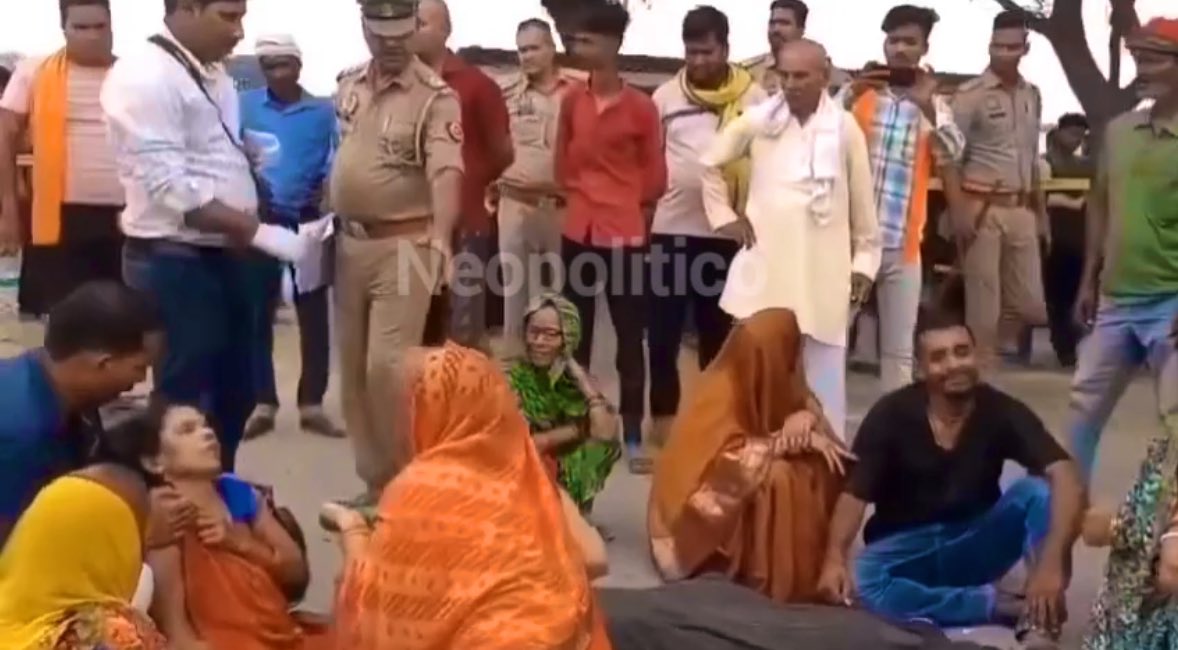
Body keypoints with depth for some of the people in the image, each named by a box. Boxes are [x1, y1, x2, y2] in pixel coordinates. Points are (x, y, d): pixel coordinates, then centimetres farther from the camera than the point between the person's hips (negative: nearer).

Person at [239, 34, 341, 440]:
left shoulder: (323, 111, 1)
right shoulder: (244, 106, 2)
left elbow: (335, 164, 1)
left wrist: (324, 192, -16)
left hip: (307, 221, 0)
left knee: (313, 315, 4)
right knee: (258, 315, 5)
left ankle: (312, 405, 13)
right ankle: (262, 404, 15)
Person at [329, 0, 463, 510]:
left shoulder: (435, 96, -13)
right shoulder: (347, 86, 9)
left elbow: (446, 172, -27)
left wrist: (440, 239, -43)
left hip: (403, 244, -7)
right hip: (349, 242, 7)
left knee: (387, 366, -10)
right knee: (352, 368, 11)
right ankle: (373, 478, 25)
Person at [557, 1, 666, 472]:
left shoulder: (641, 107, -9)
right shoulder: (571, 101, 3)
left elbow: (654, 175, 1)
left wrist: (628, 207, 9)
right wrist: (581, 195, 12)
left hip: (625, 236, -4)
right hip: (578, 232, 4)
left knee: (630, 337, 3)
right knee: (576, 335, 11)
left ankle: (632, 437, 10)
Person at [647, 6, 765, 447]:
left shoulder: (754, 98, 2)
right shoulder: (666, 96, 5)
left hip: (727, 232, -1)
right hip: (670, 228, 1)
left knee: (718, 330, 11)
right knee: (664, 330, 5)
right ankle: (663, 412, 17)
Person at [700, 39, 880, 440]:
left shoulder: (845, 128, -2)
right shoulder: (757, 121, 0)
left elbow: (863, 201, 3)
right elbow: (711, 164, 13)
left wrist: (865, 260, 4)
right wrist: (724, 217, 6)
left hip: (824, 271, -1)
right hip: (765, 266, 1)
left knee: (824, 372, 5)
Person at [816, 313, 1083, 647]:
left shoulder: (1003, 412, -13)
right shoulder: (890, 415, -14)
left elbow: (1066, 479, -25)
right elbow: (855, 494, -16)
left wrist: (1051, 562, -40)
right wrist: (835, 559, -35)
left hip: (976, 543, 1)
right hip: (908, 546, -1)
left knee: (1037, 491, -26)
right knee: (867, 587, -34)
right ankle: (1013, 607, -26)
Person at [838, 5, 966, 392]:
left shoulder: (935, 104, 9)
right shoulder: (858, 92, 4)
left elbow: (952, 155, -5)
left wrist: (928, 109, -20)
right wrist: (851, 96, -21)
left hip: (902, 244, 2)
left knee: (898, 349, 9)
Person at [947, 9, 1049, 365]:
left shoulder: (1032, 95, 13)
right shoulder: (970, 94, -6)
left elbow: (1033, 160, 19)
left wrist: (1041, 212, 17)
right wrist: (958, 211, -16)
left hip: (1021, 211, 6)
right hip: (982, 209, -6)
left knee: (1030, 305, 8)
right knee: (984, 307, -3)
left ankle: (978, 354, 27)